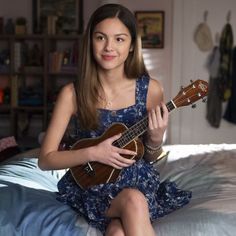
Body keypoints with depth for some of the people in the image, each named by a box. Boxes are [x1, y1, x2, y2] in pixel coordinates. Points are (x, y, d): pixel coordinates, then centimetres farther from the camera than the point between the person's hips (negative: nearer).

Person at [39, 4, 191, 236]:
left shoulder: (150, 89, -5)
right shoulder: (72, 93, -8)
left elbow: (150, 157, 7)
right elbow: (45, 159, -6)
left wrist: (156, 139, -15)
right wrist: (93, 153, -18)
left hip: (137, 180, 1)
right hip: (91, 184, -1)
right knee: (133, 202, -31)